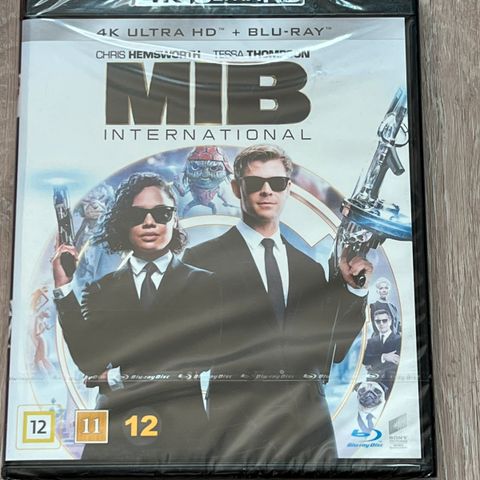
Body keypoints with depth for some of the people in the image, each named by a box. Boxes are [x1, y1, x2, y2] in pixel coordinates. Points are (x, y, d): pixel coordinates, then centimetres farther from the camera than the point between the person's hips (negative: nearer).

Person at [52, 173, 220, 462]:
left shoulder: (205, 285, 0)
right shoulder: (103, 290, 8)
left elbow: (210, 364, -8)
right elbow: (90, 361, -2)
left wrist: (124, 378, -5)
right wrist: (64, 287, -5)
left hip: (185, 434, -1)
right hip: (116, 433, 2)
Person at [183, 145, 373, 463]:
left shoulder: (310, 269, 12)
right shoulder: (203, 261, -1)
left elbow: (332, 352, 11)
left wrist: (353, 289, 1)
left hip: (310, 428, 4)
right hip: (237, 435, -3)